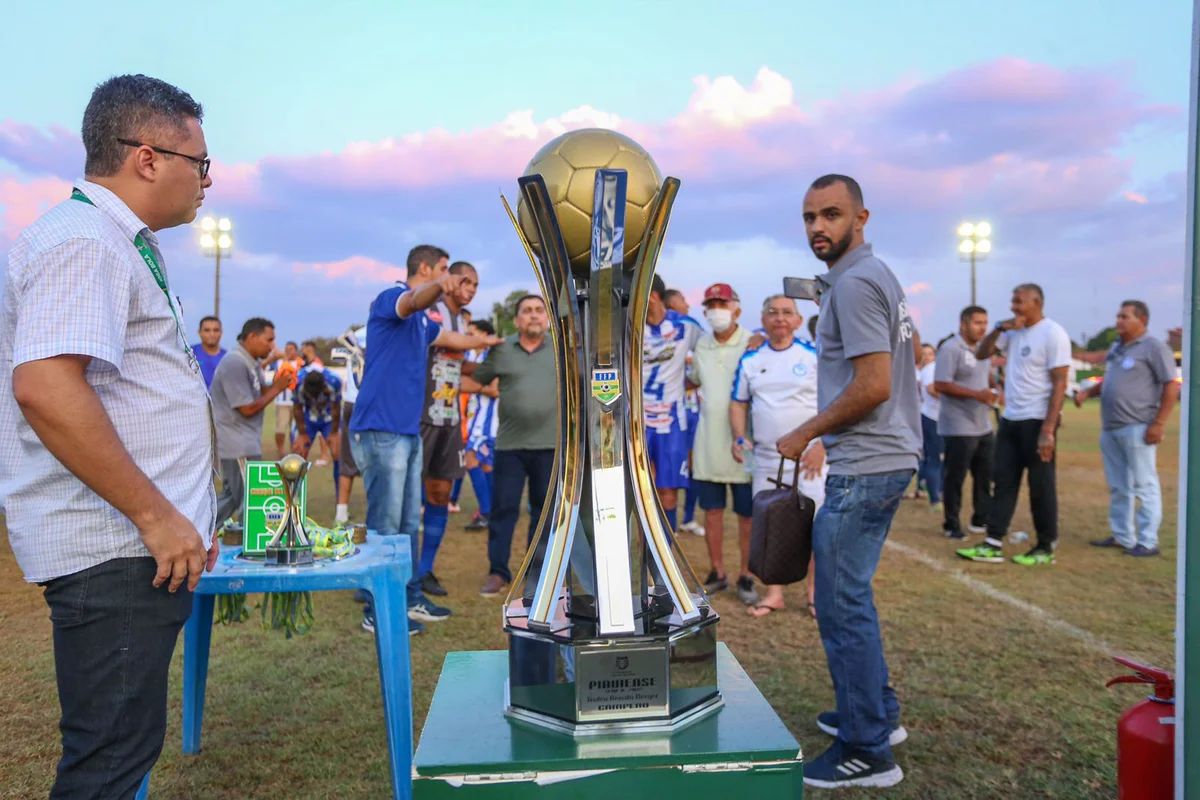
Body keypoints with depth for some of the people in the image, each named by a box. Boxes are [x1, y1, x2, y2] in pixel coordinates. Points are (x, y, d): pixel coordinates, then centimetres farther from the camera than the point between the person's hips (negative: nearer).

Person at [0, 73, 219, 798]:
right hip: (114, 554, -10)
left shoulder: (122, 246, 20)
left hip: (139, 547, 10)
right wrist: (155, 515, -22)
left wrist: (184, 514, 24)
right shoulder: (84, 241, -14)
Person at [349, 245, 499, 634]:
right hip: (381, 431, -10)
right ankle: (377, 613, 2)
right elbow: (415, 301, -32)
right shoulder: (390, 299, -8)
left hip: (408, 433, 10)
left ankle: (411, 598, 25)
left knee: (408, 523, 15)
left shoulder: (421, 322, 21)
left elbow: (450, 337, 40)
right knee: (384, 525, -6)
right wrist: (439, 286, -53)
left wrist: (487, 341, 51)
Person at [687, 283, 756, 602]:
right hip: (708, 444, 4)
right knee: (712, 510, 11)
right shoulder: (700, 346, 8)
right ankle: (717, 573, 24)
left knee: (747, 514, 6)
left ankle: (746, 577, 20)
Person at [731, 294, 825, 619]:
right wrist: (739, 437, -3)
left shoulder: (814, 356, -2)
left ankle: (814, 591, 14)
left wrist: (822, 445, -13)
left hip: (809, 457, -3)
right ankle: (774, 593, 19)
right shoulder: (750, 360, 8)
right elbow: (739, 403, 13)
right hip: (765, 458, 3)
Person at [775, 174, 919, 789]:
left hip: (864, 466, -11)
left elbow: (872, 386, -23)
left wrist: (805, 435, -11)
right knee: (850, 596, 20)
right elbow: (911, 354, 25)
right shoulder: (878, 276, 17)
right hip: (888, 455, 11)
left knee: (842, 606, -4)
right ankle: (878, 713, 33)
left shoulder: (854, 283, -15)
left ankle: (866, 752, 7)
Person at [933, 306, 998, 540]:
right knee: (955, 478, -1)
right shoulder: (950, 349, -15)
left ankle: (981, 521, 27)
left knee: (986, 476, 14)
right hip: (959, 427, -9)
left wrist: (993, 389, 3)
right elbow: (940, 385, -21)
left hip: (984, 426, 9)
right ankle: (952, 525, 10)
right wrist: (976, 394, -22)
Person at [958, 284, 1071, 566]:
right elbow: (981, 354, 13)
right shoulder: (1013, 332, 10)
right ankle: (993, 545, 8)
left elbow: (1060, 384, -16)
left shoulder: (1052, 334, -12)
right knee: (1003, 480, 6)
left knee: (1040, 485, 2)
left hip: (1037, 421, -7)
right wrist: (999, 329, -3)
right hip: (1010, 419, 7)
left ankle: (1046, 547, 14)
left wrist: (1048, 430, -22)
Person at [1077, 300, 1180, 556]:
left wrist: (1159, 424, -18)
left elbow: (1171, 386, -12)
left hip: (1137, 428, -8)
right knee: (1118, 487, 14)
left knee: (1144, 485, -2)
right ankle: (1122, 536, 23)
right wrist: (1087, 392, 8)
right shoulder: (1116, 347, 16)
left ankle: (1148, 542, 4)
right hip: (1110, 428, 8)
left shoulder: (1153, 347, -8)